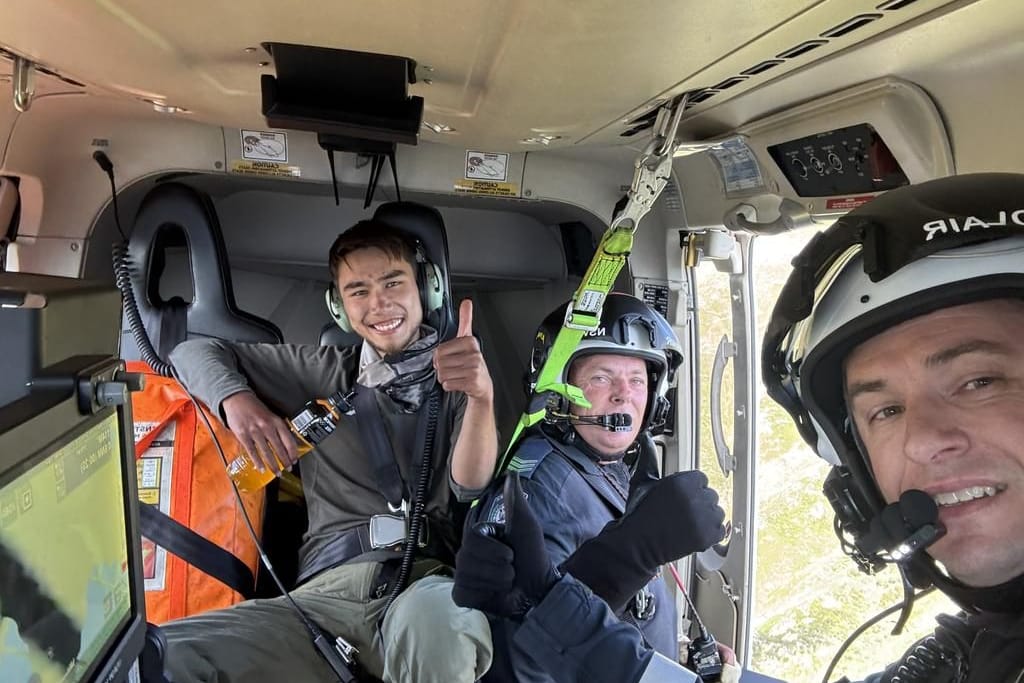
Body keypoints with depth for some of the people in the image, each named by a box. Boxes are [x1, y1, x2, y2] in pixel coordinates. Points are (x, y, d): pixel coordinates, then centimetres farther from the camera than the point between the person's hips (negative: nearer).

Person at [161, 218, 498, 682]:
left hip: (432, 581, -1)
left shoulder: (458, 378, 13)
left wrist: (481, 397, -21)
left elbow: (469, 486, -2)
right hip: (329, 590, 1)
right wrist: (237, 399, 2)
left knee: (432, 615, -38)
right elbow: (197, 351, 24)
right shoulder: (324, 373, 18)